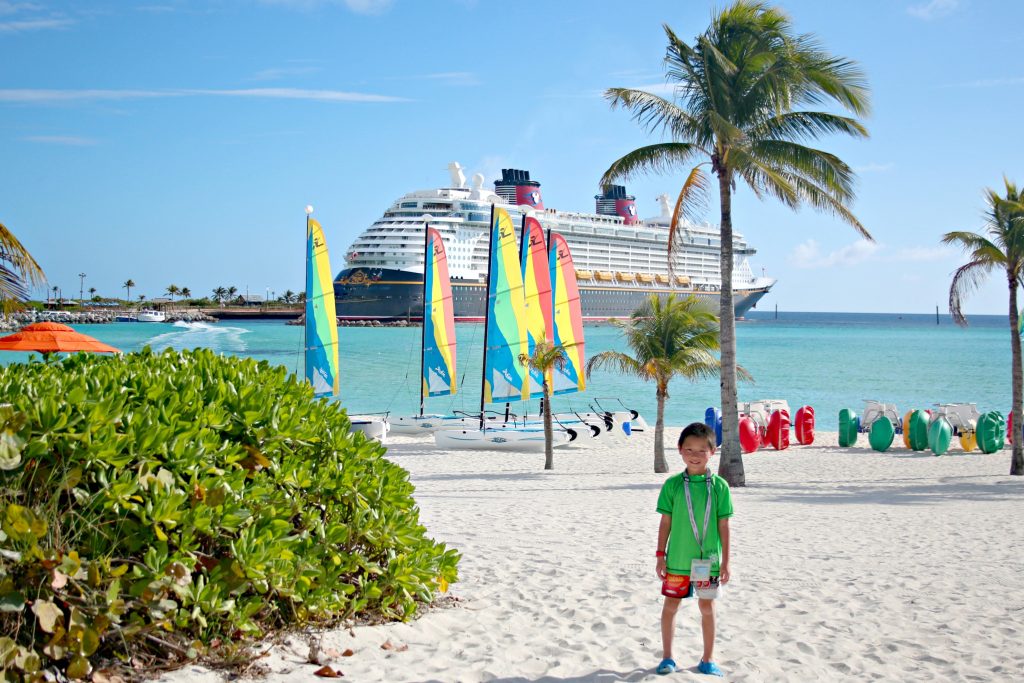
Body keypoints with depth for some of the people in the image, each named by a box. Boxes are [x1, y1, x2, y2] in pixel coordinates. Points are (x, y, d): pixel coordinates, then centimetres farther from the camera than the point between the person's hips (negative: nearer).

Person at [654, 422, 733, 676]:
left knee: (707, 607, 10)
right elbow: (665, 522, 1)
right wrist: (661, 555, -1)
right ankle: (667, 657, 23)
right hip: (677, 560, 0)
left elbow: (723, 526, -1)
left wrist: (725, 561, 0)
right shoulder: (673, 484, -4)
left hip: (708, 560, 0)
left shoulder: (719, 486, -4)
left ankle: (707, 659, 24)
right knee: (671, 605, 9)